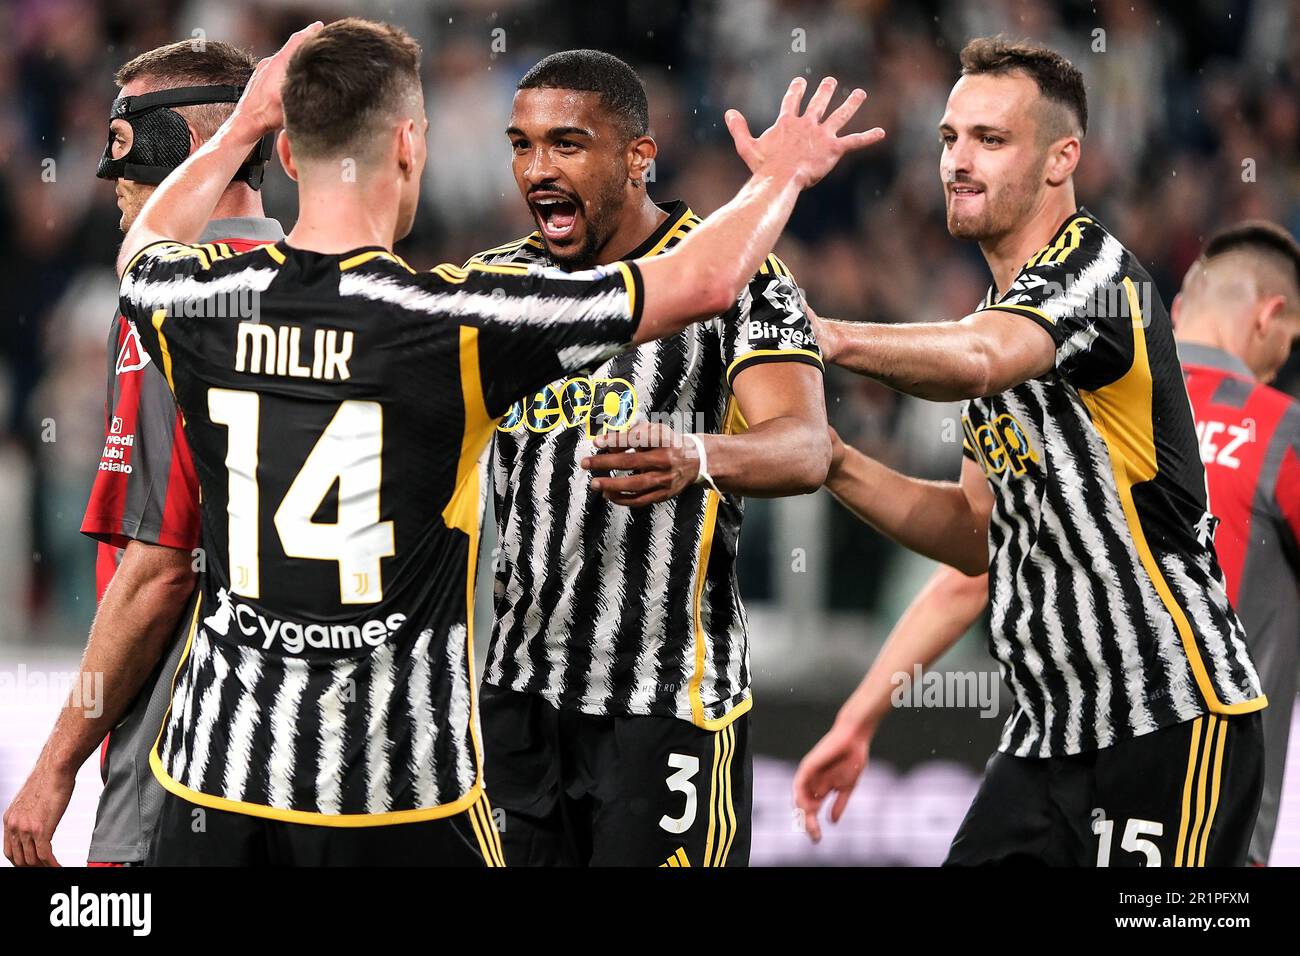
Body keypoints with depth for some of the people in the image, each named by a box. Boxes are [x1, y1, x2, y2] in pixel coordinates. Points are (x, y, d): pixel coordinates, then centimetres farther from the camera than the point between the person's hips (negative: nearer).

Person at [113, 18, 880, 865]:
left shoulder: (199, 304, -3)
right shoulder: (459, 320, -14)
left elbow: (145, 247, 26)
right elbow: (704, 281, -5)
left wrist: (240, 130, 39)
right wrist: (781, 176, 14)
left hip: (218, 765, 4)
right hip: (392, 793, -4)